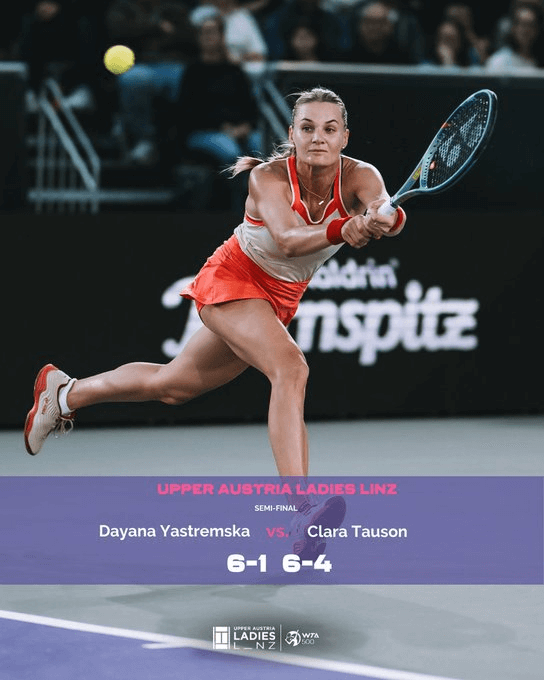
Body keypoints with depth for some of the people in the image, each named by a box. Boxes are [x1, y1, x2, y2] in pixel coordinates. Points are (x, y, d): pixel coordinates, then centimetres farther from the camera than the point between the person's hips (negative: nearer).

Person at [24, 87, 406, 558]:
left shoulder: (360, 177, -17)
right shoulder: (268, 178, -26)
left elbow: (387, 212, -38)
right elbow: (287, 240, -43)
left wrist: (383, 219, -62)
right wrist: (340, 231, -62)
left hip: (278, 301, 6)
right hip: (232, 281, -6)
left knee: (174, 385, 20)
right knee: (291, 367, -32)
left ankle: (66, 393, 44)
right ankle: (301, 511, -41)